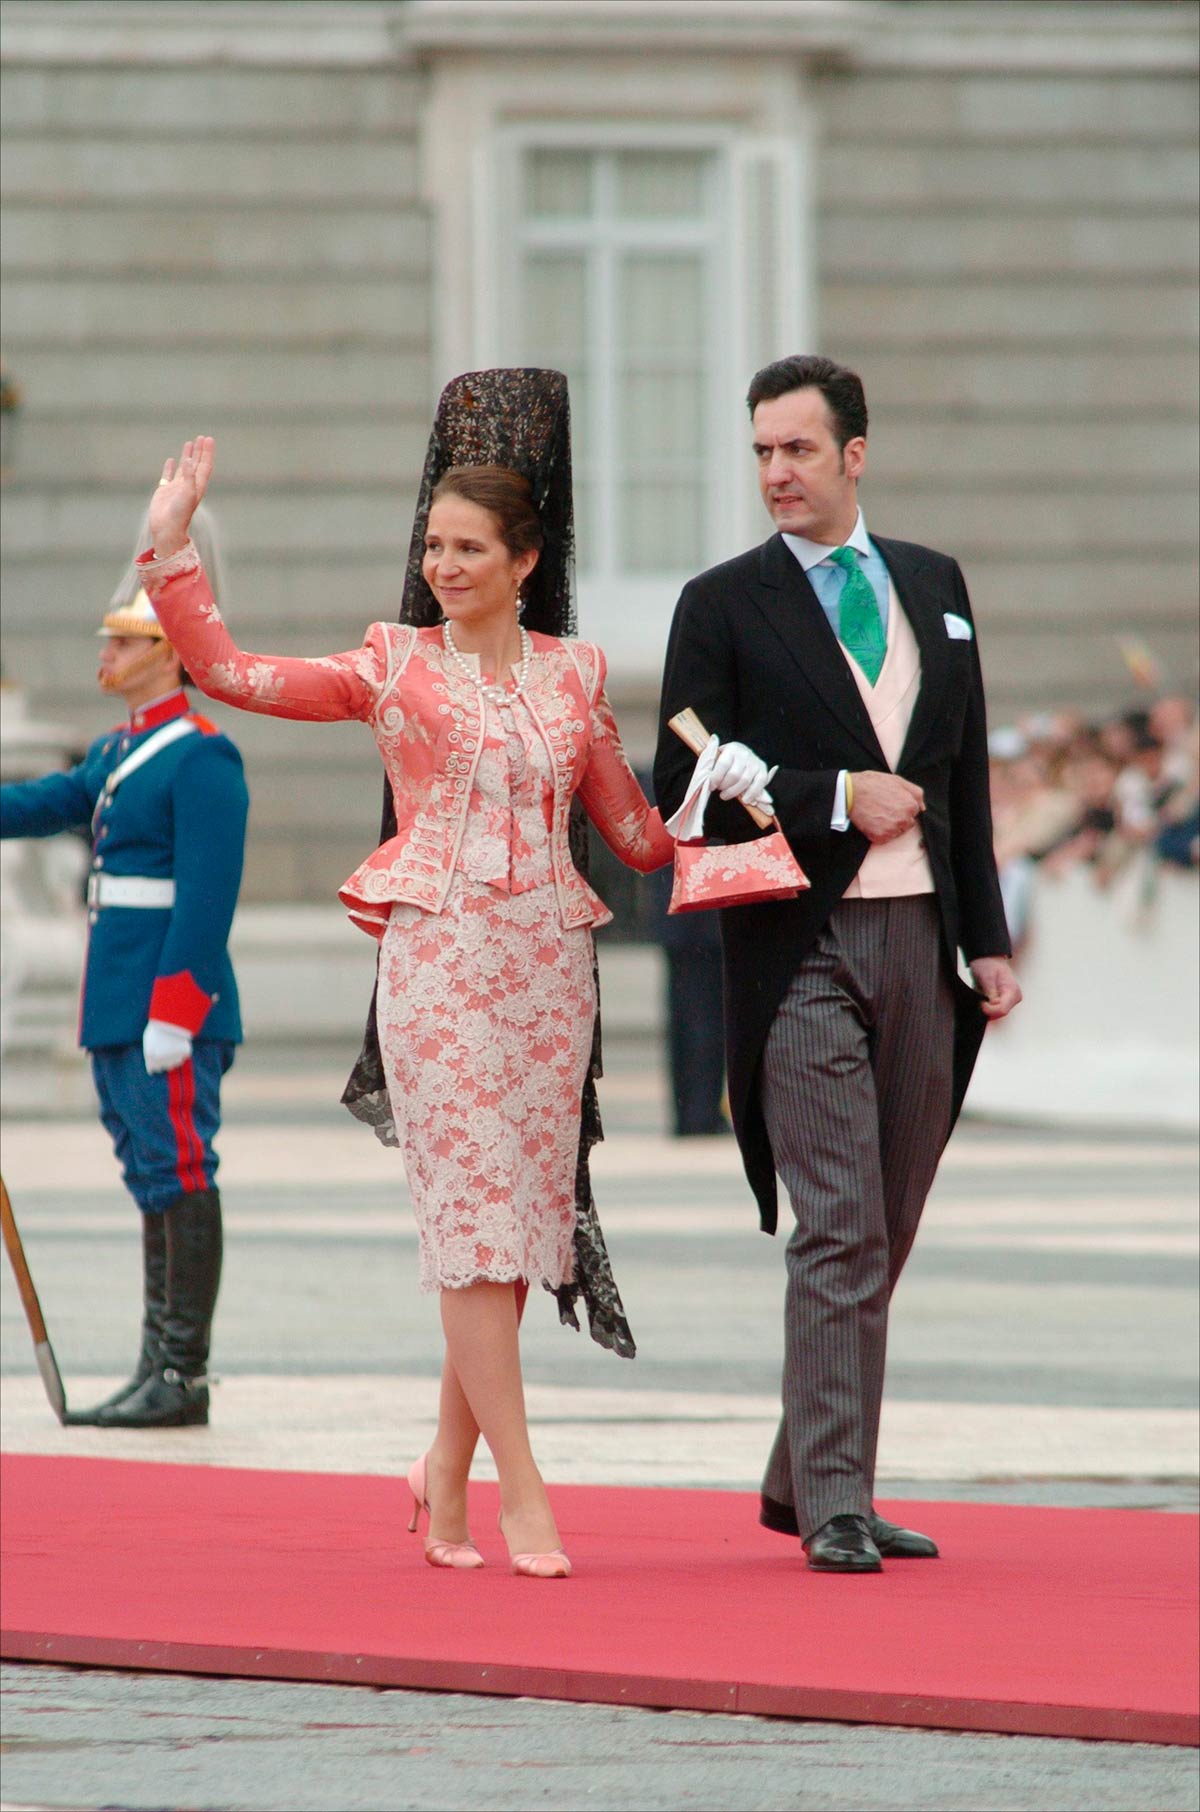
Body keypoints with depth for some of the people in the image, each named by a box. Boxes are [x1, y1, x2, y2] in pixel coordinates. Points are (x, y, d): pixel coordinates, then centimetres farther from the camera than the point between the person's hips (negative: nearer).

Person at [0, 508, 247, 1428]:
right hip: (120, 1012, 9)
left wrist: (173, 1016, -21)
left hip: (171, 1017, -9)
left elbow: (207, 898, -18)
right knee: (155, 1182, 10)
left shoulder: (203, 758, -12)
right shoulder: (118, 752, 17)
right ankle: (159, 1376, 13)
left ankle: (184, 1377, -5)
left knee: (181, 1181, -7)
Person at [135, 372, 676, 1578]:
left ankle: (447, 1473, 16)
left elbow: (632, 830, 19)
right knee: (474, 1210, -10)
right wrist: (170, 548, -4)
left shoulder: (572, 674, 12)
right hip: (441, 957, -3)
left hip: (548, 959, 3)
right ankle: (521, 1491, -11)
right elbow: (230, 673, 0)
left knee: (521, 1219, 3)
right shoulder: (395, 667, 5)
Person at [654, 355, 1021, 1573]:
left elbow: (966, 773, 16)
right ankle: (833, 1506, -10)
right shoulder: (724, 605, 0)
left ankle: (800, 1483, 19)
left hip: (920, 939, 5)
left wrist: (987, 937, 11)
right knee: (838, 1231, -11)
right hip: (801, 950, -5)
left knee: (883, 1235, 9)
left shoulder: (933, 586, 14)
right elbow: (683, 791, -5)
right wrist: (838, 800, -14)